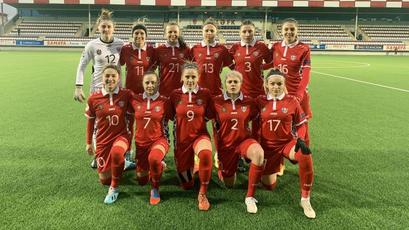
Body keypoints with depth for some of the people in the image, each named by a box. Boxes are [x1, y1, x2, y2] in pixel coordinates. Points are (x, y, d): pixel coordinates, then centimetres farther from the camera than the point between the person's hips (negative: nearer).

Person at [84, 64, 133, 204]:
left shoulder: (126, 95, -10)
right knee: (104, 180, 6)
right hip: (102, 140, 2)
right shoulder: (93, 98, -7)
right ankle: (120, 163, 42)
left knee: (116, 153, -39)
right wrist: (89, 143, 11)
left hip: (120, 136, -2)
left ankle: (114, 188, -14)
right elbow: (90, 120, 6)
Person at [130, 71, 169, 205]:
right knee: (142, 181, 12)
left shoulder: (164, 102, -7)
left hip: (158, 140, -3)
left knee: (154, 158, -39)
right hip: (141, 142, 3)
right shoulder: (135, 100, -3)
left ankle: (155, 189, -12)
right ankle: (157, 166, 44)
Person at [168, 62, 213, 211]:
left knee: (206, 153, -40)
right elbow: (171, 117, 8)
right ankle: (189, 164, 46)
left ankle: (202, 194, -19)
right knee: (187, 185, 10)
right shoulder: (175, 94, -3)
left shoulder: (205, 93, -5)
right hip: (181, 138, 1)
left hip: (200, 135, -1)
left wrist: (197, 120, -5)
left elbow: (209, 116, 5)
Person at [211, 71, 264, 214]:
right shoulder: (216, 101, -8)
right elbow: (216, 125, 4)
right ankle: (225, 169, 48)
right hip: (225, 144, 0)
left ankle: (250, 197, -21)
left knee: (259, 153, -36)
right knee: (229, 184, 9)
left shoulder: (249, 102, -6)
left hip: (244, 140, 0)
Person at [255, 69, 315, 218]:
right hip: (268, 145, 1)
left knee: (305, 155, -36)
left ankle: (305, 199, -18)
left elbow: (301, 124, 2)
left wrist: (300, 139, -17)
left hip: (288, 142, -1)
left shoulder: (292, 101, -5)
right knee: (269, 185, 7)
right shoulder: (259, 102, -3)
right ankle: (272, 169, 47)